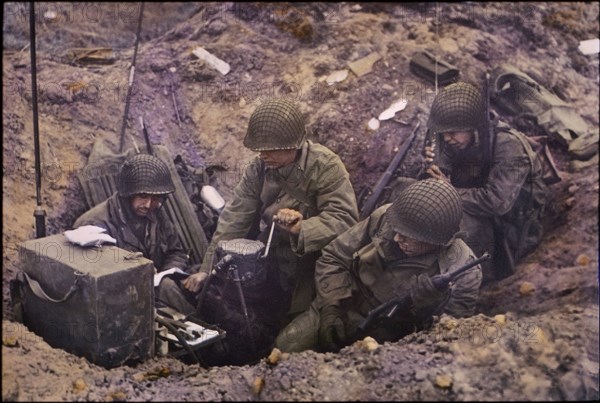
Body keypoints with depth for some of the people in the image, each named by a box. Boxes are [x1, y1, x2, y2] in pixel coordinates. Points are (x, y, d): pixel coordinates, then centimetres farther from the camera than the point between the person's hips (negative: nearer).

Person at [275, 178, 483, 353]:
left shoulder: (463, 270, -18)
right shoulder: (385, 217, -13)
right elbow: (333, 259, -3)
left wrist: (436, 305, -30)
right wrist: (331, 307, -15)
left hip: (386, 338, -1)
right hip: (341, 309, 1)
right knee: (286, 346, -18)